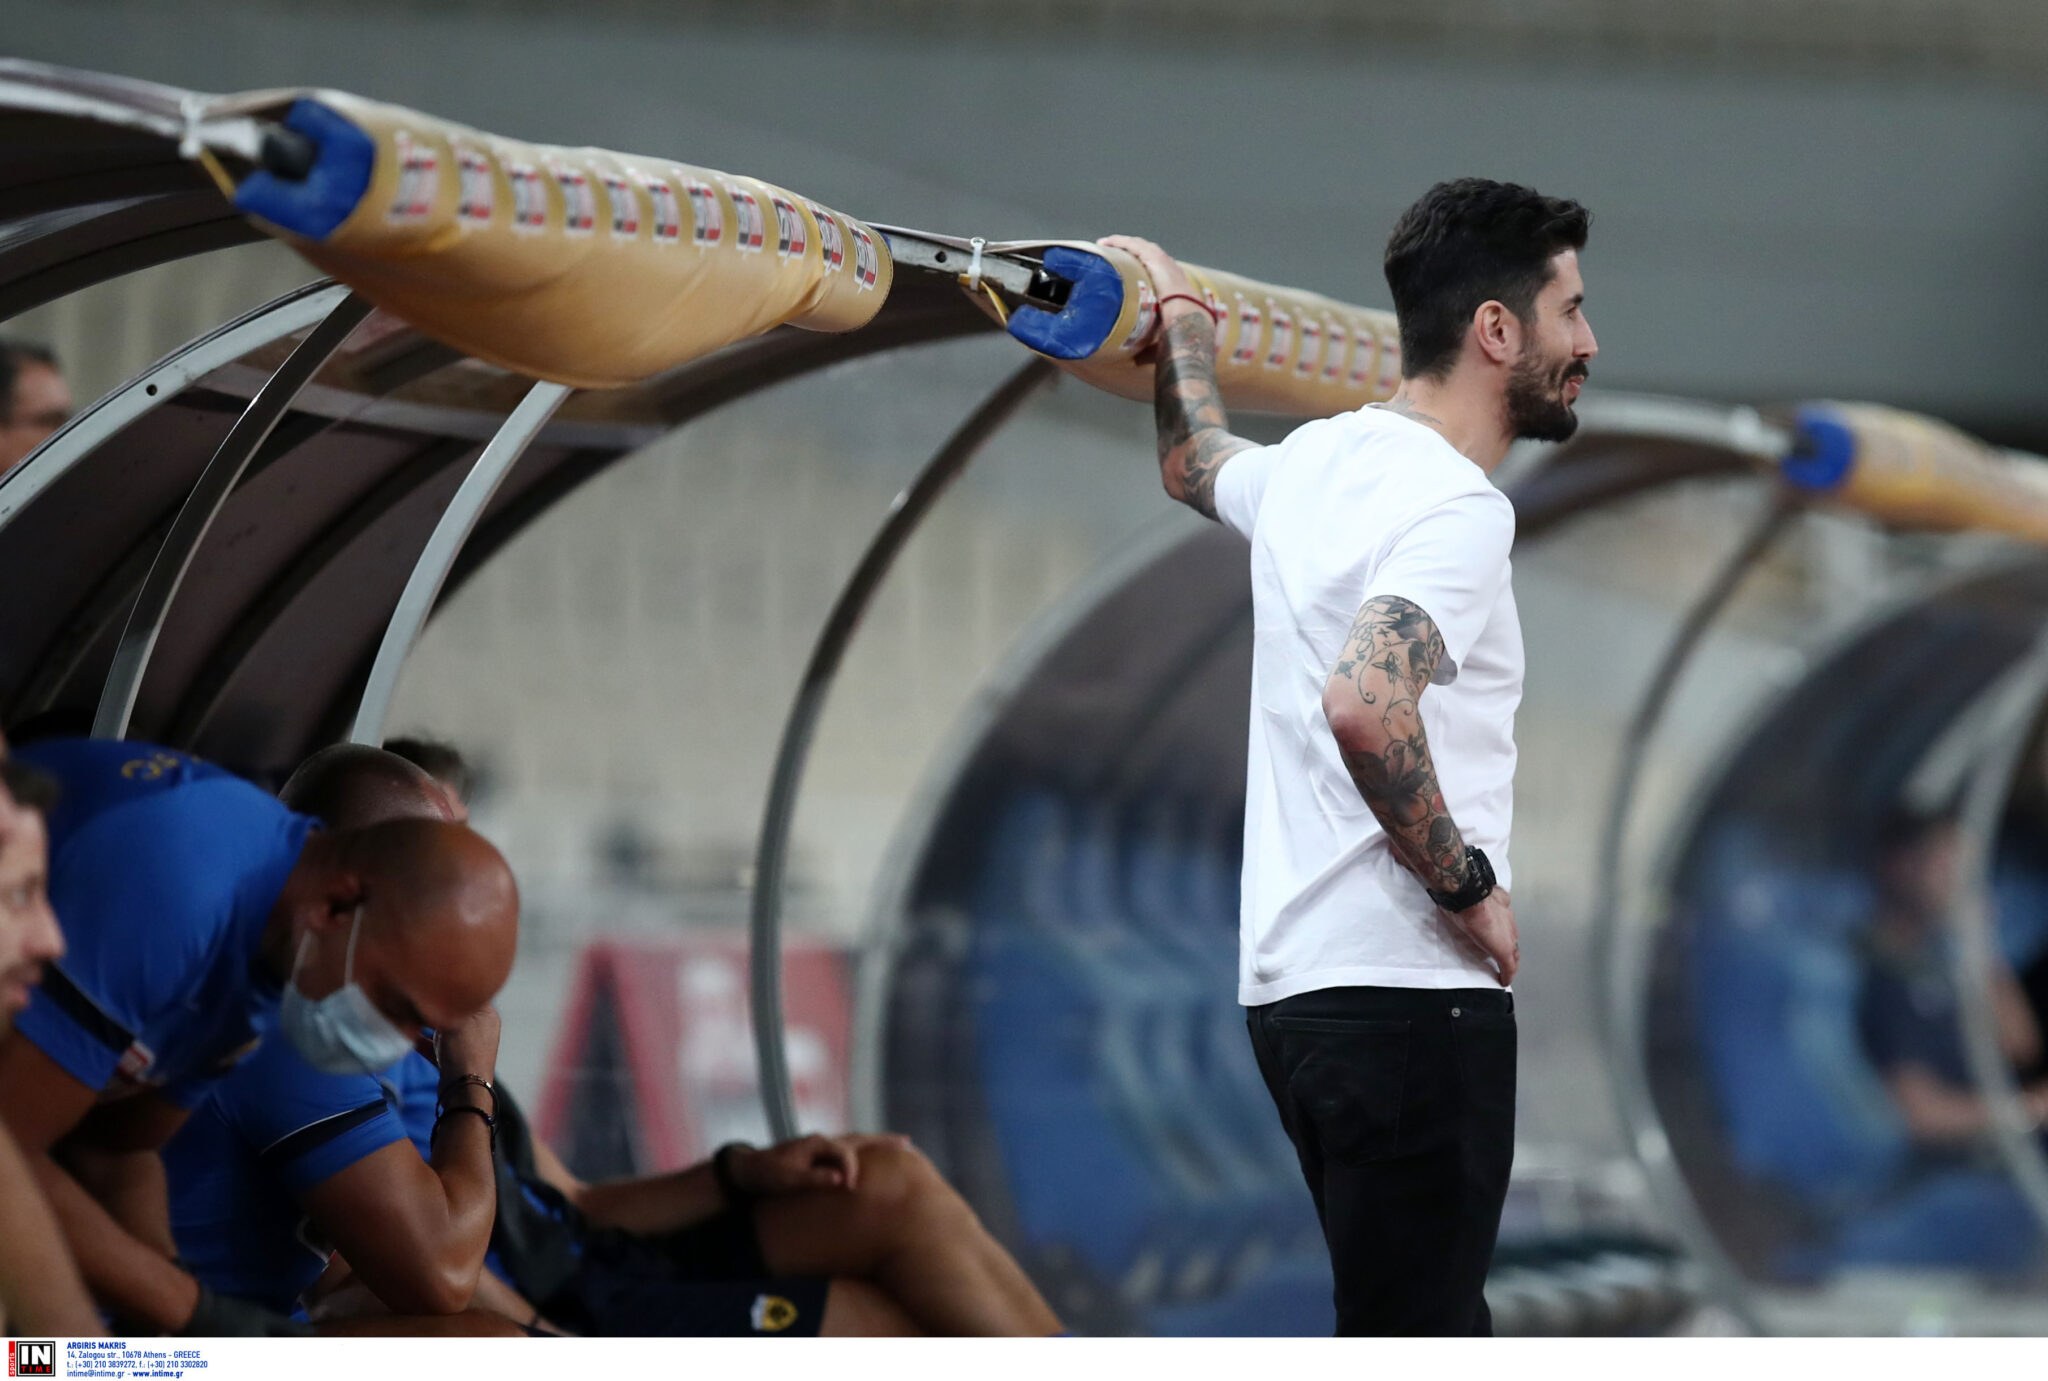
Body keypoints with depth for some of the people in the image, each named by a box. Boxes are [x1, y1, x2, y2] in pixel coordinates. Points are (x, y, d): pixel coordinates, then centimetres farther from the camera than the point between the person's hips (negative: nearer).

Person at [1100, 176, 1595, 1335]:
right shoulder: (1455, 508, -15)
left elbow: (1197, 462, 38)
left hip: (1298, 977, 10)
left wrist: (1180, 309, 55)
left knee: (1435, 1333, 18)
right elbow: (1365, 708, -32)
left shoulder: (1314, 462, 13)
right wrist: (1469, 884, -19)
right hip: (1406, 987, -10)